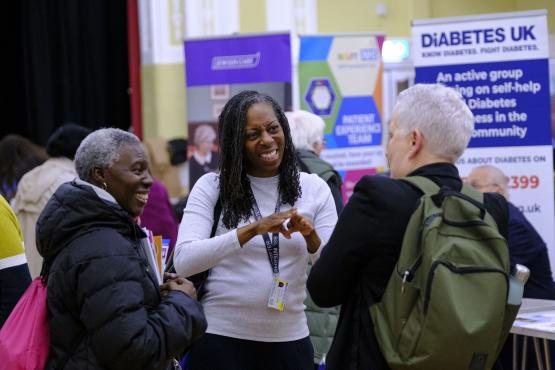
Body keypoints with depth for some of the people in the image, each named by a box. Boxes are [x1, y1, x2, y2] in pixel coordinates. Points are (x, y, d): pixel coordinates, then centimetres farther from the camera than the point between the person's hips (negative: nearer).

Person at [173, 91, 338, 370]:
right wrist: (252, 229, -24)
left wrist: (311, 238, -19)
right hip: (221, 338, -2)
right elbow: (183, 262, -16)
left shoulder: (314, 189, 3)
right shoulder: (211, 186, -4)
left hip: (289, 340, 2)